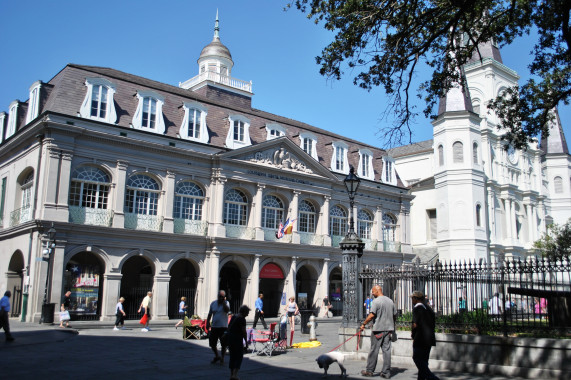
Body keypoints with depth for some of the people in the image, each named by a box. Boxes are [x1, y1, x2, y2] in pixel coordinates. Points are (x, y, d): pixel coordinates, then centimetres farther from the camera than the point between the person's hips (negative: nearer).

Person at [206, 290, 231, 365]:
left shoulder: (226, 303, -1)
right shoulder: (213, 303, 9)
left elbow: (227, 310, -23)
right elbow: (210, 314, 15)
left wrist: (223, 302, -21)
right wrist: (207, 322, 5)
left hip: (223, 327, -3)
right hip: (214, 326, 3)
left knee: (223, 344, 2)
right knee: (212, 343, 7)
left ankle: (222, 358, 19)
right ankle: (217, 356, 29)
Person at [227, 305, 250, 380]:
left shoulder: (233, 317, 12)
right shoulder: (242, 319, -11)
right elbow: (243, 331, -14)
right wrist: (246, 341, -5)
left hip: (229, 337, 8)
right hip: (237, 339, -8)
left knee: (232, 356, 15)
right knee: (239, 357, 1)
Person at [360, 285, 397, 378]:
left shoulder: (376, 301, -10)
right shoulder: (390, 301, 11)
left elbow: (372, 315, -16)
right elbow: (395, 315, 15)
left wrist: (364, 324, -7)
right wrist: (392, 326, 25)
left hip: (378, 329, -6)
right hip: (388, 329, 6)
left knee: (374, 350, 2)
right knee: (387, 350, 7)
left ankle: (369, 371, 10)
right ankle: (386, 372, 8)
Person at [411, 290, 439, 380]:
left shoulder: (417, 308, -12)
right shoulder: (429, 308, 14)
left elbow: (415, 324, -18)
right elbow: (433, 323, 16)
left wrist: (413, 335, -3)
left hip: (420, 339, -9)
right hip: (429, 338, 9)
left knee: (417, 359, -5)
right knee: (424, 360, 15)